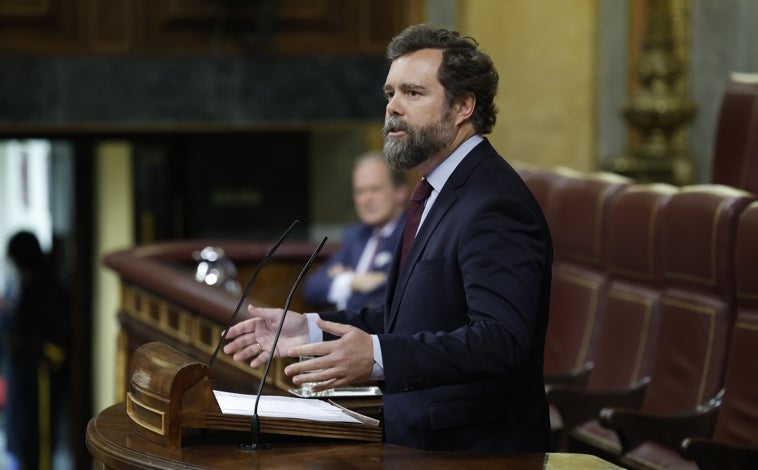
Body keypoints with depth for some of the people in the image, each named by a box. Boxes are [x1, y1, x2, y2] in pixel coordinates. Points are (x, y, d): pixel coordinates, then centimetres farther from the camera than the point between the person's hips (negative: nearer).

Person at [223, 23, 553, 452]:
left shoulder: (495, 206, -16)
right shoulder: (446, 190, 17)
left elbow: (498, 339, -27)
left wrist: (378, 356, -34)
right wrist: (310, 329, 12)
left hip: (472, 450, -9)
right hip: (423, 445, 9)